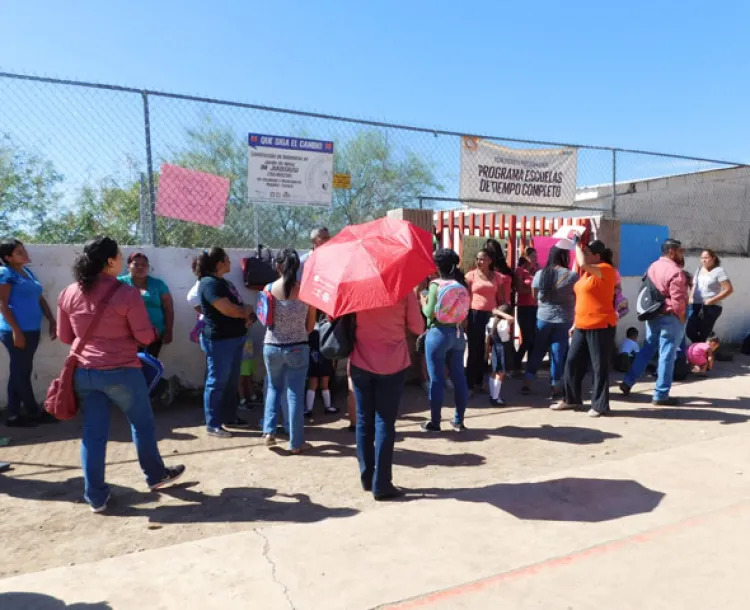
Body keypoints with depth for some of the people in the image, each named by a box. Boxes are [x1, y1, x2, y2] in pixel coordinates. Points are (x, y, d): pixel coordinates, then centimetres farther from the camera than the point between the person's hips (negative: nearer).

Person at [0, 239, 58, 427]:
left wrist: (52, 321, 12)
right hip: (16, 331, -8)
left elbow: (40, 299, 18)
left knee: (19, 372, 12)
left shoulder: (28, 271, 15)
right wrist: (16, 330, -18)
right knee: (22, 372, 2)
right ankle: (34, 413, 12)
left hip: (32, 330, 8)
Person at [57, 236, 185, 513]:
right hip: (121, 371, -5)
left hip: (83, 371, 5)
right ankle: (156, 475, 31)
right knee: (142, 424, 15)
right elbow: (145, 337, -10)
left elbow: (64, 336, 12)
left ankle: (96, 496, 18)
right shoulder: (126, 293, -14)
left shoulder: (68, 294, 3)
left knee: (93, 432, 11)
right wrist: (153, 332, 12)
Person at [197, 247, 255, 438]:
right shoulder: (209, 283, -16)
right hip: (219, 340, -10)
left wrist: (245, 316, -2)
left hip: (234, 338, 10)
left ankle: (230, 418, 27)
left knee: (232, 381, 15)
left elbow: (238, 307, 21)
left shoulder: (224, 282, 16)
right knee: (217, 382, -1)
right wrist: (247, 310, -4)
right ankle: (212, 424, 8)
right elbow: (228, 310, -23)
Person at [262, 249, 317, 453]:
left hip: (272, 347, 2)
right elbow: (311, 325, 1)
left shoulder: (269, 289, -6)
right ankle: (296, 443, 14)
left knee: (274, 388, 24)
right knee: (295, 394, 7)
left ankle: (269, 431, 15)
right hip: (298, 348, -1)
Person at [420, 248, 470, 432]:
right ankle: (459, 421, 19)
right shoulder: (461, 284, 6)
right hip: (458, 333, 6)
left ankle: (434, 422, 11)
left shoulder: (436, 284, -11)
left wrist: (424, 302, 3)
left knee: (437, 379, 2)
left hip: (438, 333, -6)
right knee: (459, 377, 10)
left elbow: (430, 313, -13)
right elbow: (464, 312, 12)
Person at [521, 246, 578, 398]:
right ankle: (556, 389, 14)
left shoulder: (540, 274, -3)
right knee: (558, 354, 6)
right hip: (564, 320, -2)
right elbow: (578, 297, -2)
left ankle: (526, 384, 18)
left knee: (537, 351, 14)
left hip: (543, 318, 2)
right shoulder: (572, 276, -10)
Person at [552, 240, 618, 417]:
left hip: (600, 326, -9)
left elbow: (583, 263, -30)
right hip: (583, 326, 9)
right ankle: (571, 399, 24)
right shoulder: (587, 272, 15)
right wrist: (576, 323, 20)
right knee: (572, 362, 11)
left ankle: (600, 405, 11)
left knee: (599, 366, 0)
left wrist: (577, 245, -13)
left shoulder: (606, 269, -12)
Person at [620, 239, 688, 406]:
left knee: (646, 351, 18)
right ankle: (661, 395, 6)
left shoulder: (653, 267, 10)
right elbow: (678, 301, -20)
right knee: (667, 356, -1)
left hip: (652, 315, 8)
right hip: (670, 318, -8)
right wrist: (681, 317, -7)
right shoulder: (676, 272, -17)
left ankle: (628, 382, 18)